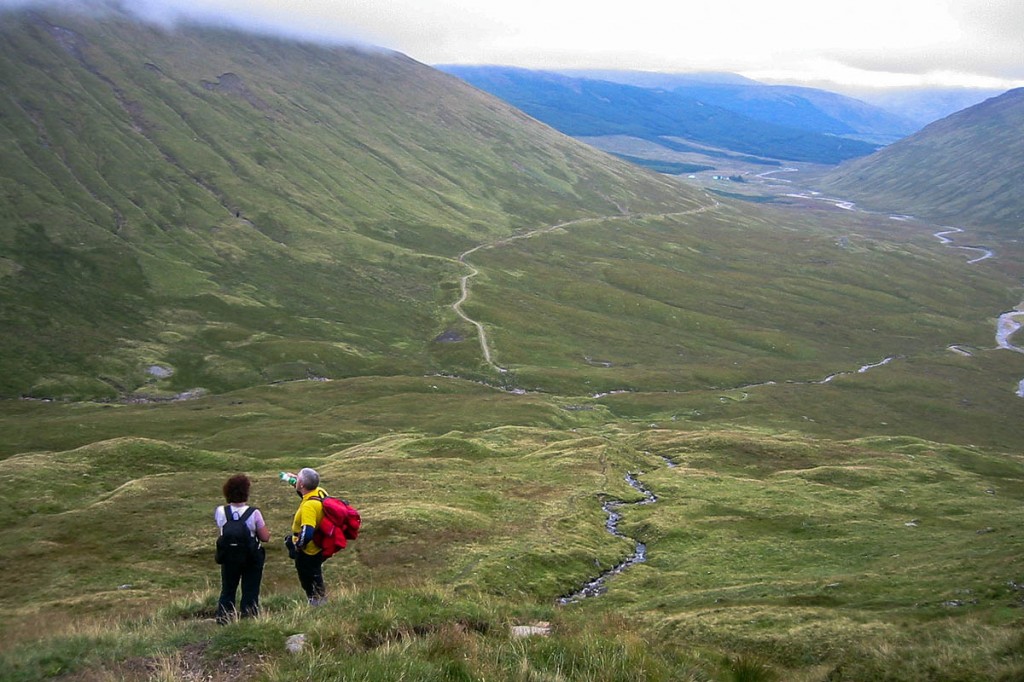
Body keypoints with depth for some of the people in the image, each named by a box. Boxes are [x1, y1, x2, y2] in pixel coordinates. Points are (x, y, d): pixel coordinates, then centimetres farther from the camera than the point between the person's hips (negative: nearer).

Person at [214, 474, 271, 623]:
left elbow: (221, 530, 8)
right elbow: (265, 537, -13)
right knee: (250, 591, 11)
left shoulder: (220, 512, -11)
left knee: (227, 590, 18)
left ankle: (223, 620, 22)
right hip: (252, 557, -3)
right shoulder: (254, 513, -20)